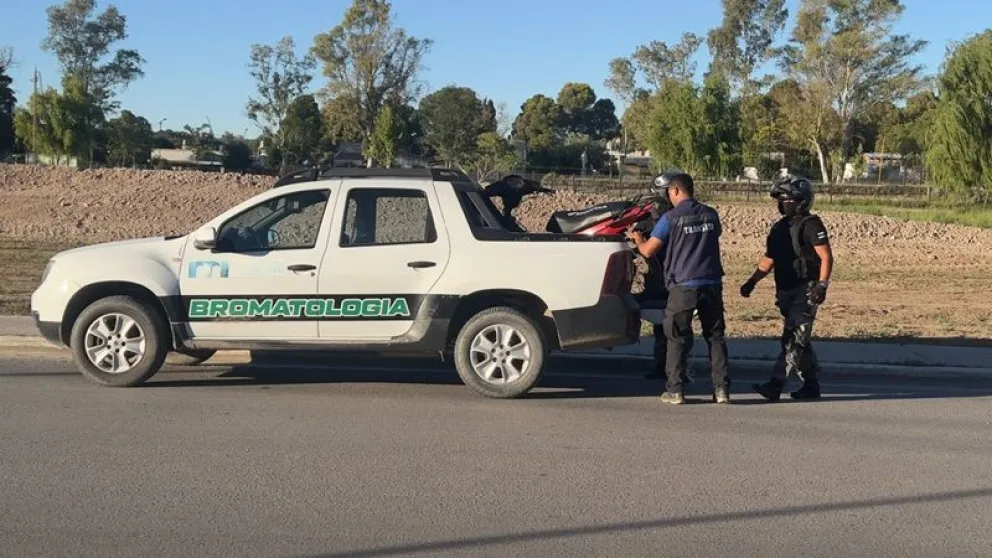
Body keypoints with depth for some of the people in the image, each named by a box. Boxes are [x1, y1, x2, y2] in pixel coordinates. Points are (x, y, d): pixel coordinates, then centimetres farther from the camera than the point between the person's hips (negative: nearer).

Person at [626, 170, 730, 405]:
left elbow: (648, 251, -7)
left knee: (678, 339, 4)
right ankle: (721, 388, 8)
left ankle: (675, 390, 5)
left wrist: (637, 239, 16)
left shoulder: (671, 218, -8)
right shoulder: (711, 215, 7)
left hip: (683, 286, -4)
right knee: (715, 336, 11)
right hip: (712, 284, 4)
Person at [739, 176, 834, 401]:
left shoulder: (811, 225, -8)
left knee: (794, 339, -12)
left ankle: (776, 385, -19)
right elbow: (768, 259, 20)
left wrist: (822, 285, -22)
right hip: (786, 290, 8)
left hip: (805, 291, -8)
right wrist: (752, 281, 11)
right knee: (800, 340, 13)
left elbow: (826, 257, -12)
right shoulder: (779, 227, 16)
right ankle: (811, 386, 21)